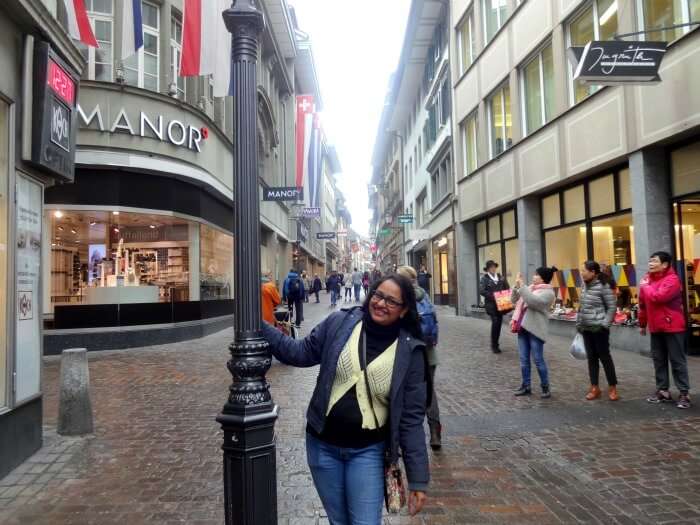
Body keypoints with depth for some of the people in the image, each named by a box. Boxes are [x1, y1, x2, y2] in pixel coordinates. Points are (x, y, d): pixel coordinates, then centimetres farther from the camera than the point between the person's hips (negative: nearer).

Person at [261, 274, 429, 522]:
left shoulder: (409, 351, -11)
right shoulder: (339, 323, -7)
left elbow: (411, 417, -8)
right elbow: (301, 352, 1)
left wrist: (418, 479, -7)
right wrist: (259, 326, -7)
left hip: (367, 451, -2)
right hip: (323, 444, 2)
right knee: (338, 520, 19)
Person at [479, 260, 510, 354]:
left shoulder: (500, 277, 11)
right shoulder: (484, 278, -3)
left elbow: (507, 288, 13)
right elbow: (481, 291, -12)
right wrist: (492, 296, -22)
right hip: (491, 304, -5)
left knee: (499, 323, 8)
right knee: (495, 322, -12)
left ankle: (495, 343, 22)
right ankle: (494, 345, 0)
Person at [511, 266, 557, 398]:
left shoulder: (548, 292, -8)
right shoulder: (530, 288, 15)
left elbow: (533, 301, -26)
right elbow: (515, 300, 17)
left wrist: (521, 286, -22)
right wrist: (516, 287, 1)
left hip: (535, 329, -7)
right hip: (523, 327, 7)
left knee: (538, 359, -2)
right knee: (524, 359, 10)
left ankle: (546, 387, 12)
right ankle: (526, 386, 20)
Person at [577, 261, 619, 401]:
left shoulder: (603, 286, -13)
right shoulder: (585, 286, 8)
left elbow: (612, 307, -12)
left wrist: (605, 324, -14)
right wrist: (579, 323, 13)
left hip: (599, 329, -7)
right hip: (586, 329, 7)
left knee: (604, 357, 2)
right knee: (591, 357, 11)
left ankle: (612, 387, 16)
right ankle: (594, 388, 19)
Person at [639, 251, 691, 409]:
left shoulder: (672, 279, -14)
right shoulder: (648, 278, 10)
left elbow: (658, 297, -29)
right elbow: (643, 304, 16)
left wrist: (646, 287, -11)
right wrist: (643, 324, 19)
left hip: (672, 327, -7)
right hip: (655, 328, 8)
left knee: (677, 361, 0)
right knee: (659, 360, 11)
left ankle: (684, 393, 8)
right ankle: (663, 391, 20)